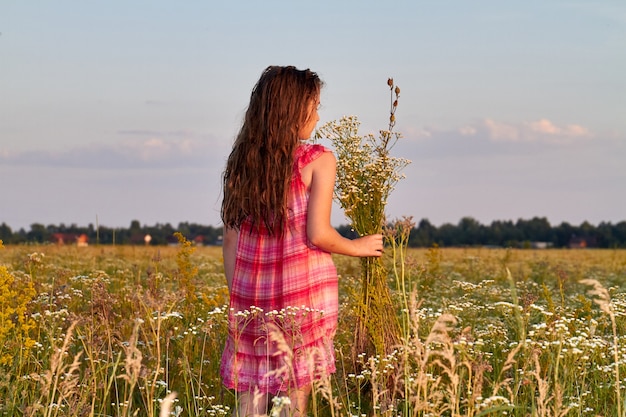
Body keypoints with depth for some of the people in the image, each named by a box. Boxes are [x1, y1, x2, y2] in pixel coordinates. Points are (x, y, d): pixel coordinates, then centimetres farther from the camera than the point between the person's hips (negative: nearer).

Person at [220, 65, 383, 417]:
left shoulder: (243, 161, 8)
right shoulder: (318, 160, -6)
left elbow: (231, 238, 8)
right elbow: (319, 234, -12)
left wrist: (238, 295, 15)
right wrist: (357, 247, 6)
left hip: (251, 294, 4)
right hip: (305, 289, -4)